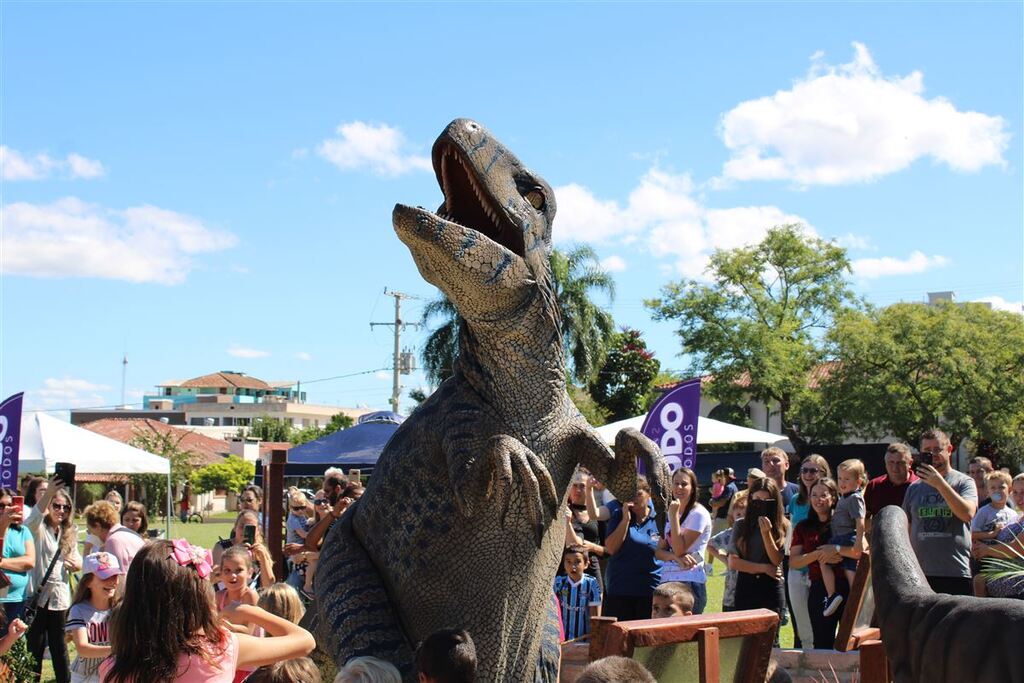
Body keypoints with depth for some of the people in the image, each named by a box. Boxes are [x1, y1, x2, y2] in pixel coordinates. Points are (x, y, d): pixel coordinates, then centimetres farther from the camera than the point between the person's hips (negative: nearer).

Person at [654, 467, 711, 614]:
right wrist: (676, 557, -12)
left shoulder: (699, 514, -7)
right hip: (667, 581, 7)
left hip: (690, 584, -7)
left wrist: (674, 515, -16)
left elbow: (679, 549, -14)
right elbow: (659, 551, 10)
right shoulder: (669, 514, 16)